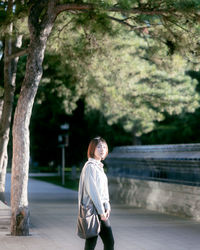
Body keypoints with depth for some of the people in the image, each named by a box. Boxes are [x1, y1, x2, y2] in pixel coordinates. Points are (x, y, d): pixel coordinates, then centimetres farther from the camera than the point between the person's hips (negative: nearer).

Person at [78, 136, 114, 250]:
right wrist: (101, 211, -16)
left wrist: (107, 207, 3)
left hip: (101, 209, 9)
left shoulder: (100, 166, 16)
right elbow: (92, 190, -17)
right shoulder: (90, 166, -12)